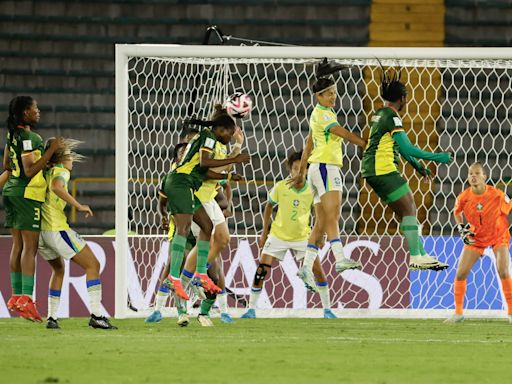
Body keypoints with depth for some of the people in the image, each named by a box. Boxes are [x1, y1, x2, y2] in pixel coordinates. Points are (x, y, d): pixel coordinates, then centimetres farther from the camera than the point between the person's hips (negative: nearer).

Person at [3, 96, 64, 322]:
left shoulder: (13, 134, 11)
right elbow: (30, 170, -23)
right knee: (30, 247, -9)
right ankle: (26, 298, -14)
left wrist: (40, 164, 22)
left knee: (18, 246, 12)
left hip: (12, 190, 9)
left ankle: (17, 295, 15)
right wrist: (51, 151, -22)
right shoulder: (28, 137, -17)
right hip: (28, 193, -9)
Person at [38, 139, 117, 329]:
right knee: (92, 265, 1)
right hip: (57, 228, -8)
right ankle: (96, 315, -9)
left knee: (58, 269, 29)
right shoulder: (61, 172, -5)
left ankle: (52, 318, 20)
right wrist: (79, 206, -24)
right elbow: (56, 187, -28)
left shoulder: (45, 172, 17)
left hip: (39, 231, 8)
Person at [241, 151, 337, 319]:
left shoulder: (312, 190, -12)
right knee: (261, 270, -9)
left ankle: (327, 309, 6)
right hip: (278, 235, 0)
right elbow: (269, 206, 5)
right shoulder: (280, 187, -13)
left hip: (302, 236, 0)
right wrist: (264, 232, 7)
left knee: (317, 269, -9)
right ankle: (251, 309, 3)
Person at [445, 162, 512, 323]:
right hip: (475, 238, 3)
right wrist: (462, 228, -9)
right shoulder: (464, 197, -17)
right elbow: (457, 212, 6)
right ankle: (458, 313, 11)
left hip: (498, 236, -2)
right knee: (460, 273, -4)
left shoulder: (497, 195, -24)